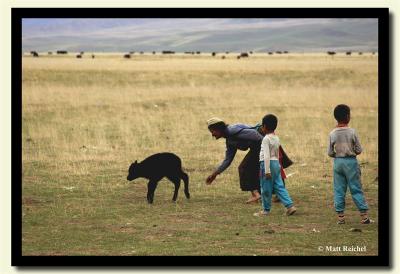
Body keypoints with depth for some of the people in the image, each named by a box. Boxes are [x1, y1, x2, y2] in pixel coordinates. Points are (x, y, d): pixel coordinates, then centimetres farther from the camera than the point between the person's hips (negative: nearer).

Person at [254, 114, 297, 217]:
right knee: (279, 186, 8)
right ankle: (290, 206, 0)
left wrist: (267, 171, -20)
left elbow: (266, 156, -19)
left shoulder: (266, 139, -14)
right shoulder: (276, 138, 12)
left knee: (266, 189, 2)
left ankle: (266, 210, 9)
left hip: (267, 163, -8)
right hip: (276, 163, 8)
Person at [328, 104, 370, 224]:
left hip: (337, 162, 2)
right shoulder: (352, 132, -11)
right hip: (351, 161, -2)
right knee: (356, 189, 2)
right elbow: (359, 150, -7)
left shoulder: (332, 134, -4)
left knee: (339, 190, 7)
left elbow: (330, 152, 0)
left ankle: (340, 215, 6)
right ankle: (364, 214, 1)